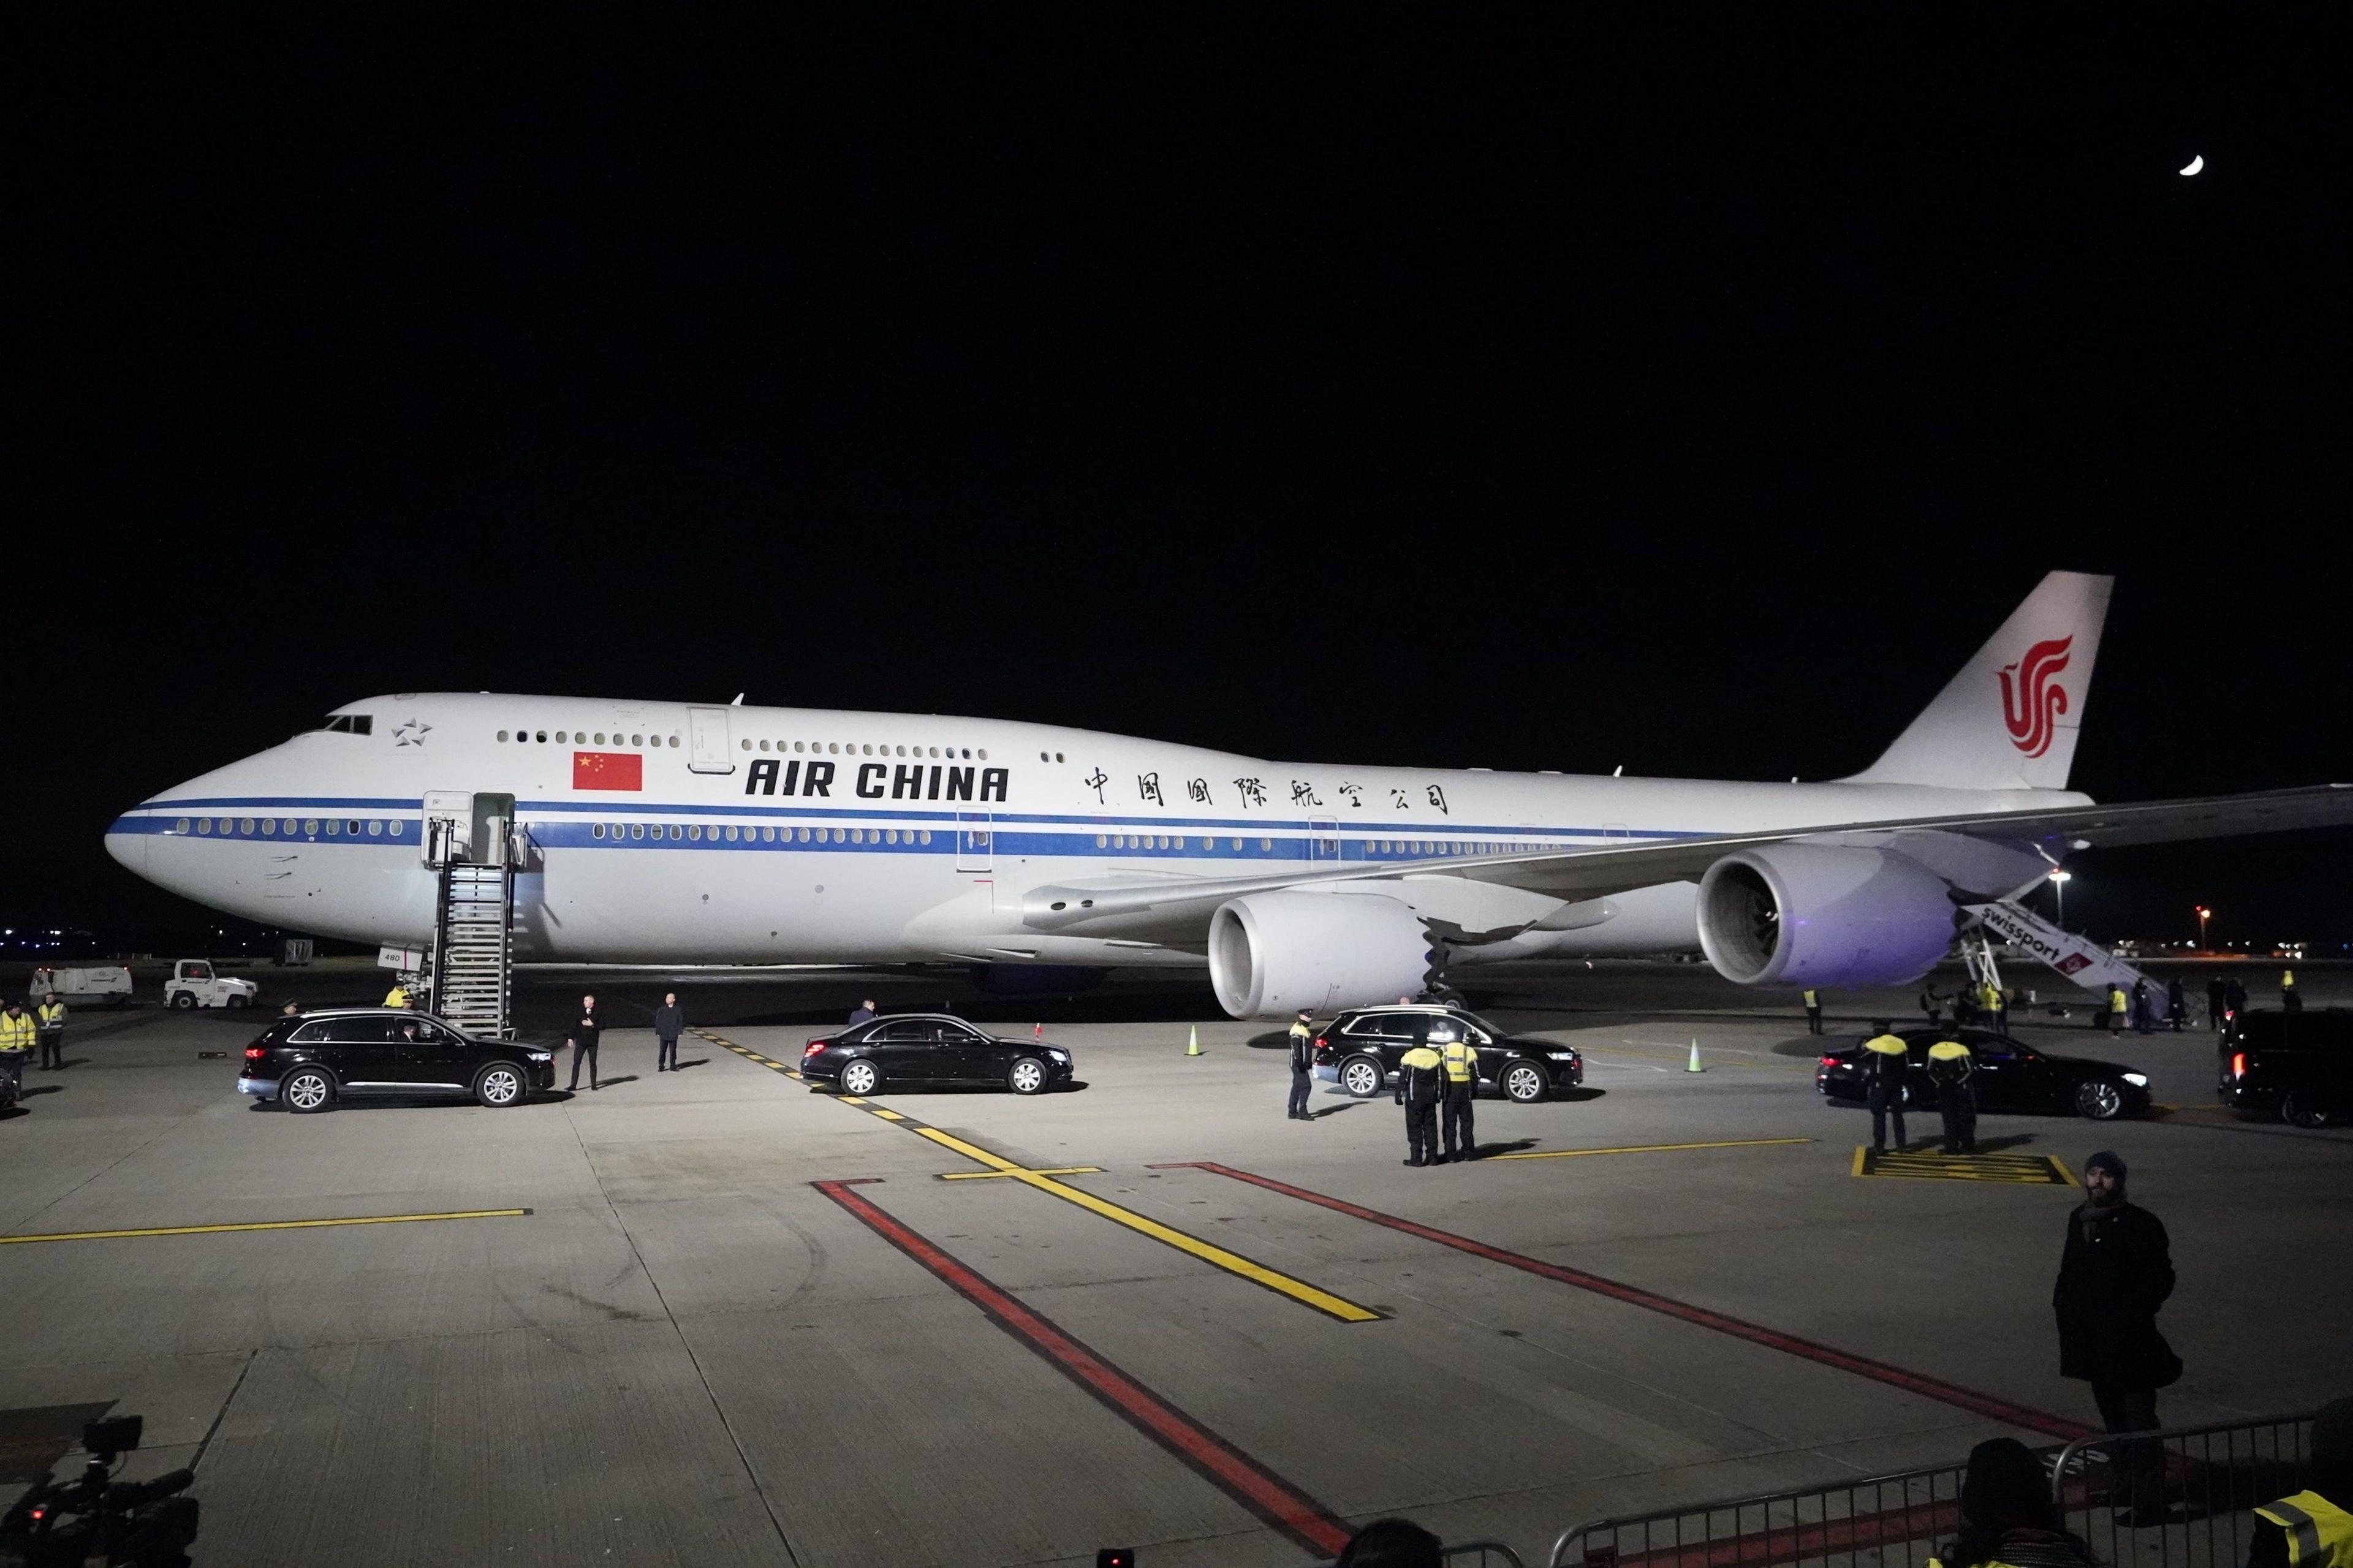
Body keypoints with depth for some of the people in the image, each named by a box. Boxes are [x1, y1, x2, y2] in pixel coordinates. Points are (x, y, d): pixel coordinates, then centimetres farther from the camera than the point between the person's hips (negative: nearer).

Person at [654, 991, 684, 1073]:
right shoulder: (661, 1010, 2)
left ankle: (673, 1066, 15)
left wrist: (680, 1032, -1)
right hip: (663, 1034, 0)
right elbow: (658, 1022, 5)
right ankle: (661, 1066, 10)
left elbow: (681, 1022, 5)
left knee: (673, 1051, 6)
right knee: (662, 1051, 2)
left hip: (673, 1035, 0)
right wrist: (658, 1032, 0)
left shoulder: (678, 1010, 2)